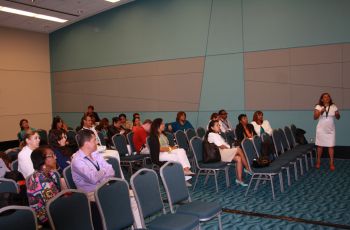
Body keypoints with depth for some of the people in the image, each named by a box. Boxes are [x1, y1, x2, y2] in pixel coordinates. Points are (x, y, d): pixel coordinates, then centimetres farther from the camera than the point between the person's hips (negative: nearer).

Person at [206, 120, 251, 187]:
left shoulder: (217, 135, 27)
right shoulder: (212, 135, -6)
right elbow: (220, 146, -14)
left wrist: (229, 148, 2)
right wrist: (230, 148, -6)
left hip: (224, 153, 10)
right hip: (220, 154, -10)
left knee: (239, 158, -10)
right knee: (238, 149, -20)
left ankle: (239, 179, -12)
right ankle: (247, 168, -11)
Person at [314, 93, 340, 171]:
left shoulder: (334, 106, 2)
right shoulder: (318, 106, -5)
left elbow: (338, 118, 6)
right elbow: (315, 117, -11)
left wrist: (337, 114, -17)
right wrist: (321, 112, -25)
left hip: (331, 130, 2)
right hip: (321, 130, -1)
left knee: (331, 146, -1)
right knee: (320, 145, 6)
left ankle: (331, 163, 5)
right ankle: (318, 161, 20)